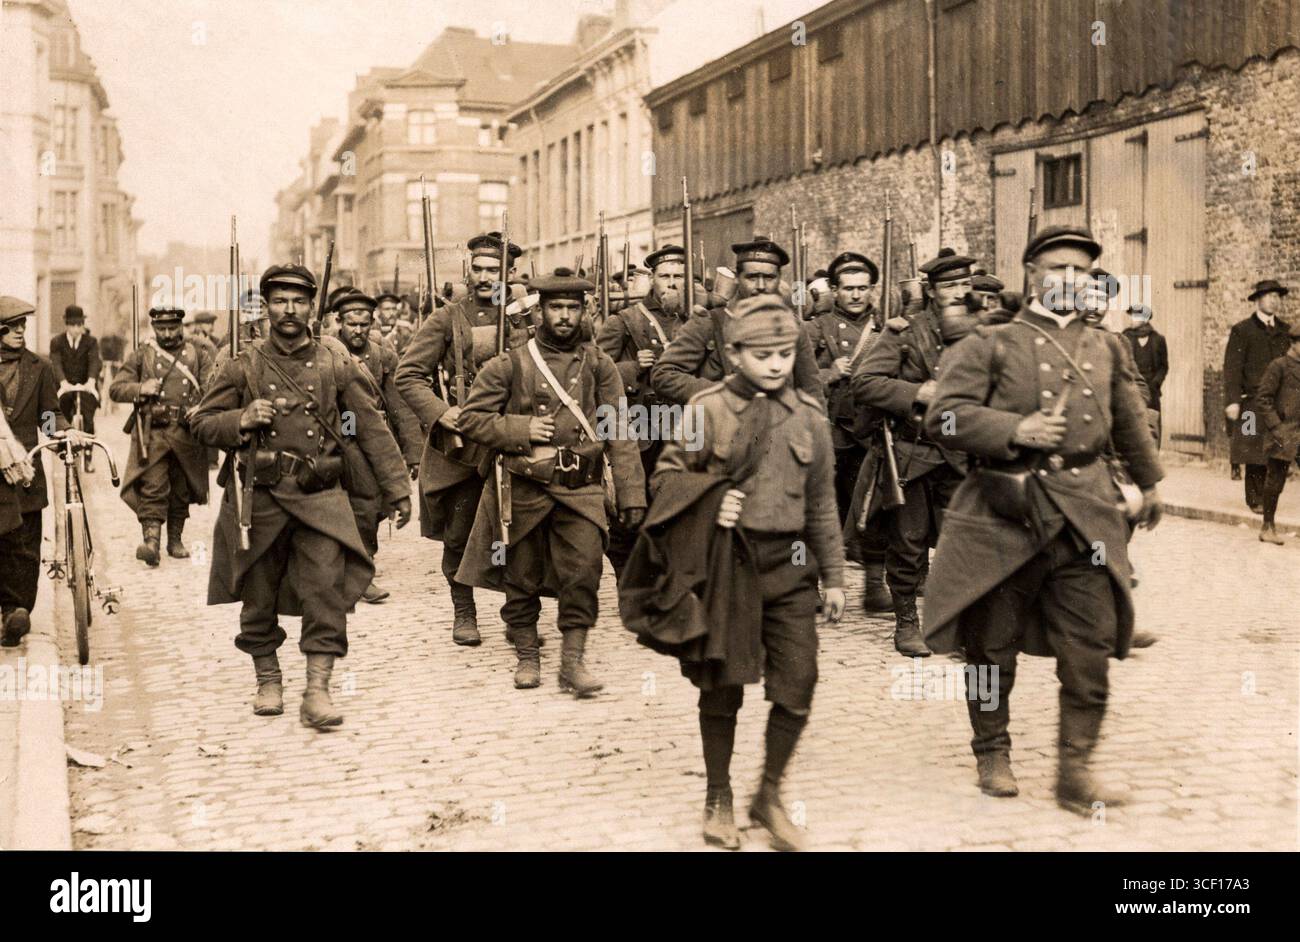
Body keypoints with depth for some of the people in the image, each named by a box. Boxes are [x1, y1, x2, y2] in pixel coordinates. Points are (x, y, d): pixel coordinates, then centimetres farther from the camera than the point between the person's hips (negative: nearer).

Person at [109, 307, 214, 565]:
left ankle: (175, 540, 22)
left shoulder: (198, 355, 11)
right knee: (153, 488, -13)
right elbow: (115, 389, 8)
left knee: (181, 491, 10)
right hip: (152, 434, -2)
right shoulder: (141, 355, 9)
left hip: (186, 434, 2)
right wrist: (140, 389, -12)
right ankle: (151, 540, -19)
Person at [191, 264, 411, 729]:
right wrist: (242, 421, -12)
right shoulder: (243, 366, 5)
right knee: (259, 597, 9)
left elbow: (373, 431, 7)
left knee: (327, 589, -13)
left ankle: (317, 691, -9)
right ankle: (268, 681, 27)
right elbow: (202, 423, 8)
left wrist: (397, 490, 4)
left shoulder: (337, 366, 6)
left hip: (319, 498, 0)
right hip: (259, 498, 1)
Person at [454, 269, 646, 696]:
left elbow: (619, 434, 7)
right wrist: (521, 429, -10)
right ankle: (527, 656, 24)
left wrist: (631, 494, 1)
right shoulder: (511, 364, 2)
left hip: (582, 488, 1)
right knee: (522, 578, 7)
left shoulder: (598, 365, 7)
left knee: (583, 573, -10)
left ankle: (572, 661, 0)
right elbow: (471, 418, 4)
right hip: (524, 488, 0)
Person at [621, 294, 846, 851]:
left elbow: (822, 505, 11)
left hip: (789, 566, 3)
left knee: (797, 689, 0)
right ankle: (718, 797, 27)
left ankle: (770, 795, 22)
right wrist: (710, 501, -18)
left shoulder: (809, 418, 5)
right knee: (722, 688, 8)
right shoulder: (706, 411, -5)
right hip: (725, 565, -2)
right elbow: (665, 478, 1)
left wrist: (833, 575, 11)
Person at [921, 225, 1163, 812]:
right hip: (1004, 515, -3)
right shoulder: (990, 345, 0)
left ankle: (1075, 769, 8)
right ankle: (993, 755, 26)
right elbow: (943, 416, -10)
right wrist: (1015, 431, -19)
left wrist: (1148, 482, 38)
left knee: (1090, 647, -3)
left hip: (1085, 515, 3)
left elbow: (1128, 423, 29)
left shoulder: (1107, 349, 14)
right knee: (992, 645, 8)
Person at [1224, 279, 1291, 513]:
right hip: (1253, 402, -4)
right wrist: (1232, 401, -12)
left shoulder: (1285, 330, 16)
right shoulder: (1242, 330, 2)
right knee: (1255, 453, -4)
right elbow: (1232, 368, -4)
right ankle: (1256, 500, 4)